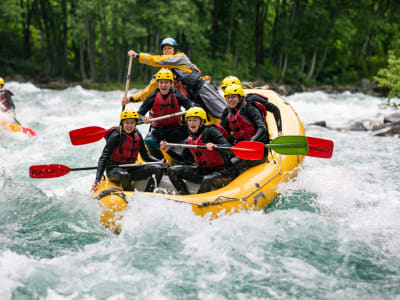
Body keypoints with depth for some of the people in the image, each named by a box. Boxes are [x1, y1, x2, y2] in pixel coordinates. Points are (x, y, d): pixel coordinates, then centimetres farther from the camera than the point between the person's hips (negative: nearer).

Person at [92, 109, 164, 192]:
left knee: (158, 169, -11)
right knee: (124, 175, -40)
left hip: (130, 169, 6)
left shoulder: (137, 135, 4)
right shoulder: (115, 136, -14)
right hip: (114, 170, -6)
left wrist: (160, 162, -6)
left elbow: (145, 155, 13)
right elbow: (104, 157, -18)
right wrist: (97, 180, -28)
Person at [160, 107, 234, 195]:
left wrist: (214, 146, -38)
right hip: (202, 171, 7)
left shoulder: (210, 131, -9)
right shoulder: (191, 140, 12)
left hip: (221, 171, -7)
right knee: (172, 171, 0)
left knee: (207, 180, -40)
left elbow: (228, 147, -19)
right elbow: (183, 159, 18)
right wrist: (168, 150, 8)